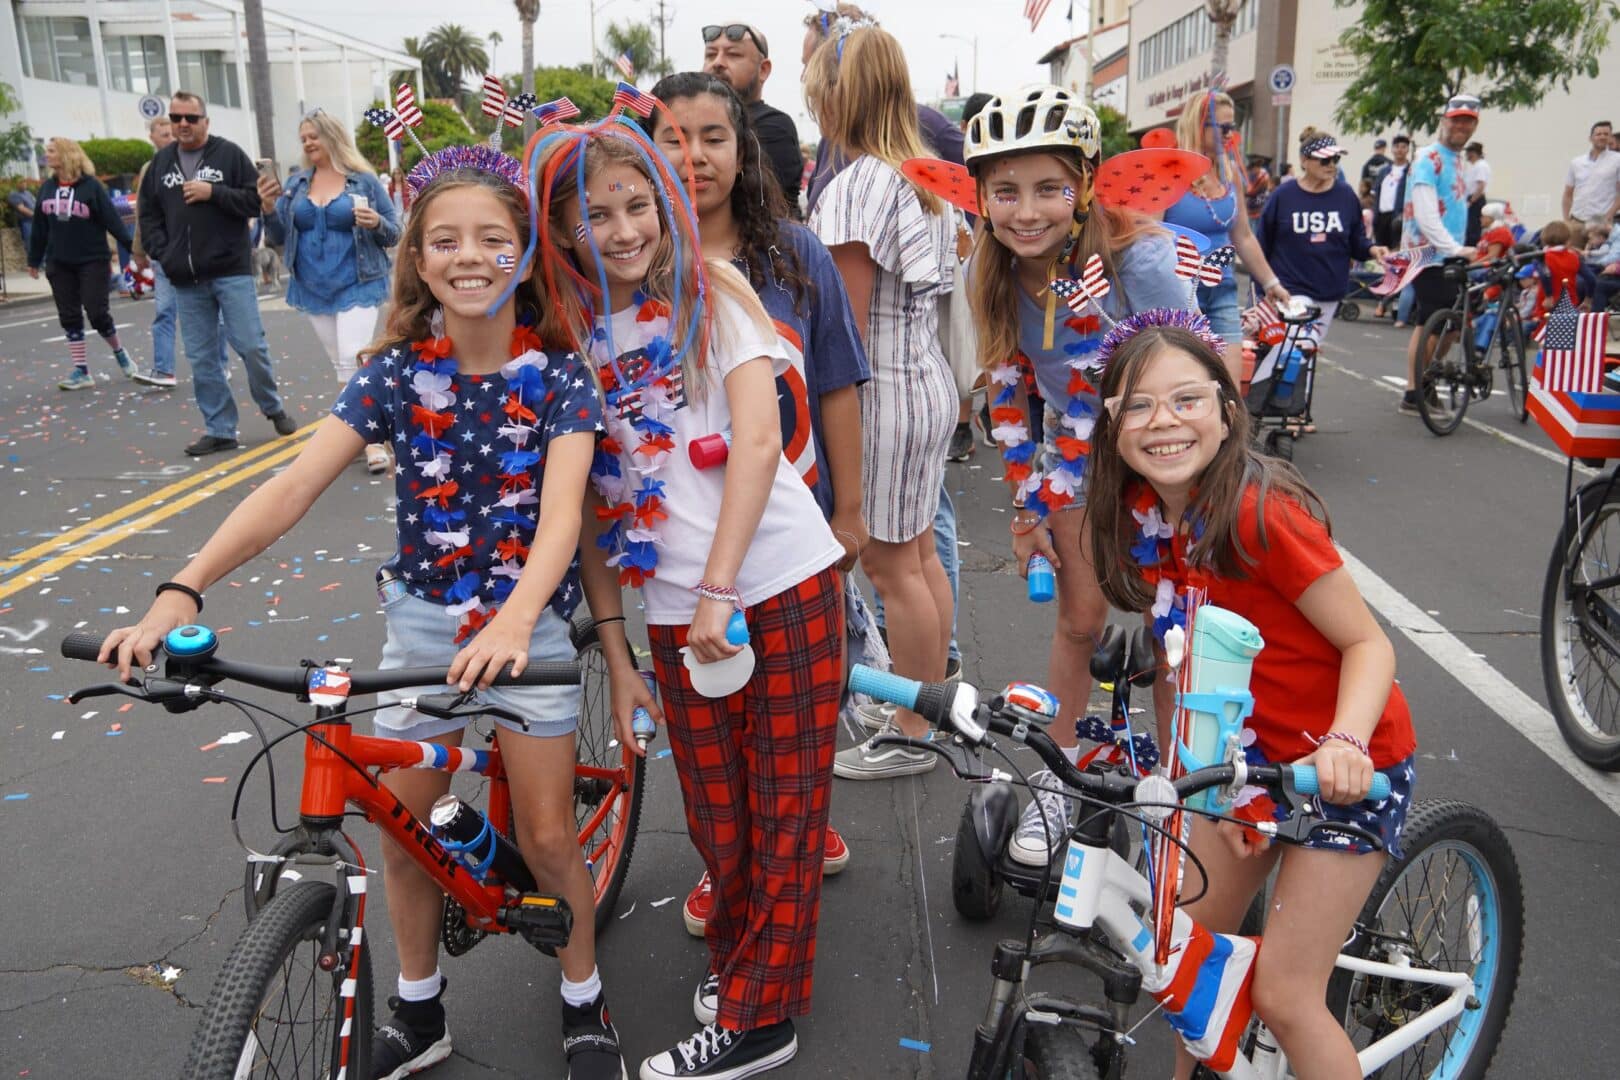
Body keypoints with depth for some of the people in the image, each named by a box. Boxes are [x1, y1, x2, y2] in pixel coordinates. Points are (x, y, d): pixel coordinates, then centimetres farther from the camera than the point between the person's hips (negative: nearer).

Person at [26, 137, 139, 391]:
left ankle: (119, 352, 22)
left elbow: (111, 218, -10)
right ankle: (82, 372, 8)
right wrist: (34, 260, 16)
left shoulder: (91, 185, -8)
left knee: (96, 312, -6)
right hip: (58, 264, 5)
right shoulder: (47, 187, 6)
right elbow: (40, 226, 12)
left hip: (92, 261, -5)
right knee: (69, 317, 3)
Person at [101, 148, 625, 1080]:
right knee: (406, 832, 10)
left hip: (527, 623, -2)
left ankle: (586, 1004, 27)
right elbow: (295, 486, -16)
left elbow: (561, 510, -27)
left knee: (548, 837, 2)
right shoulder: (399, 370, -7)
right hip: (422, 619, 3)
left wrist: (515, 620, -46)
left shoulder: (557, 373, -13)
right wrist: (181, 591, -29)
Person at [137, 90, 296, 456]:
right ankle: (219, 430, 13)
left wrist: (214, 193, -15)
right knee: (202, 359, 5)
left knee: (251, 346, -3)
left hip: (232, 272, -4)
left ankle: (273, 409, 20)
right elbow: (148, 213, 15)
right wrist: (162, 253, 2)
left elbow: (256, 201, -4)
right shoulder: (161, 161, 11)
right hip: (185, 280, 4)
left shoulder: (229, 154, 1)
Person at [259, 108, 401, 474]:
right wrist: (269, 209, -11)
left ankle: (373, 440, -12)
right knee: (341, 365, 11)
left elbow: (394, 234, 0)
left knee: (353, 360, -16)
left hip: (357, 285, -5)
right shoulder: (296, 184, 8)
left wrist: (376, 223, -21)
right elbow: (278, 239, 8)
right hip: (313, 288, 5)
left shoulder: (364, 180, -3)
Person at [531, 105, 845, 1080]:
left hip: (784, 585, -2)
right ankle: (738, 952, 37)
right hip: (678, 613, 3)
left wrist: (719, 589, -19)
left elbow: (757, 441, -12)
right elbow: (588, 506, 7)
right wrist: (617, 656, 5)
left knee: (786, 810, 5)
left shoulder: (713, 294, -1)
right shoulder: (568, 340, 7)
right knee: (718, 821, 10)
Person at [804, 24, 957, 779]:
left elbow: (850, 326, -18)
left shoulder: (855, 187, -17)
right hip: (931, 378, 9)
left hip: (884, 388, -9)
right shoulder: (920, 178, 10)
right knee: (920, 554, 18)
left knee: (890, 566, 2)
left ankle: (912, 736, 15)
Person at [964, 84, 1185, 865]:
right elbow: (1008, 391, -4)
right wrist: (1027, 507, -1)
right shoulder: (992, 274, -16)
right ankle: (1059, 781, 25)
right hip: (1076, 452, 4)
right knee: (1080, 621, 7)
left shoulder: (1137, 258, -32)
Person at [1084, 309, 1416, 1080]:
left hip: (1350, 768, -6)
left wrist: (1344, 742, -37)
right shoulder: (1139, 514, -7)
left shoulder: (1260, 513, -27)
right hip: (1248, 756, 6)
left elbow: (1368, 642, -20)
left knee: (1283, 994, -3)